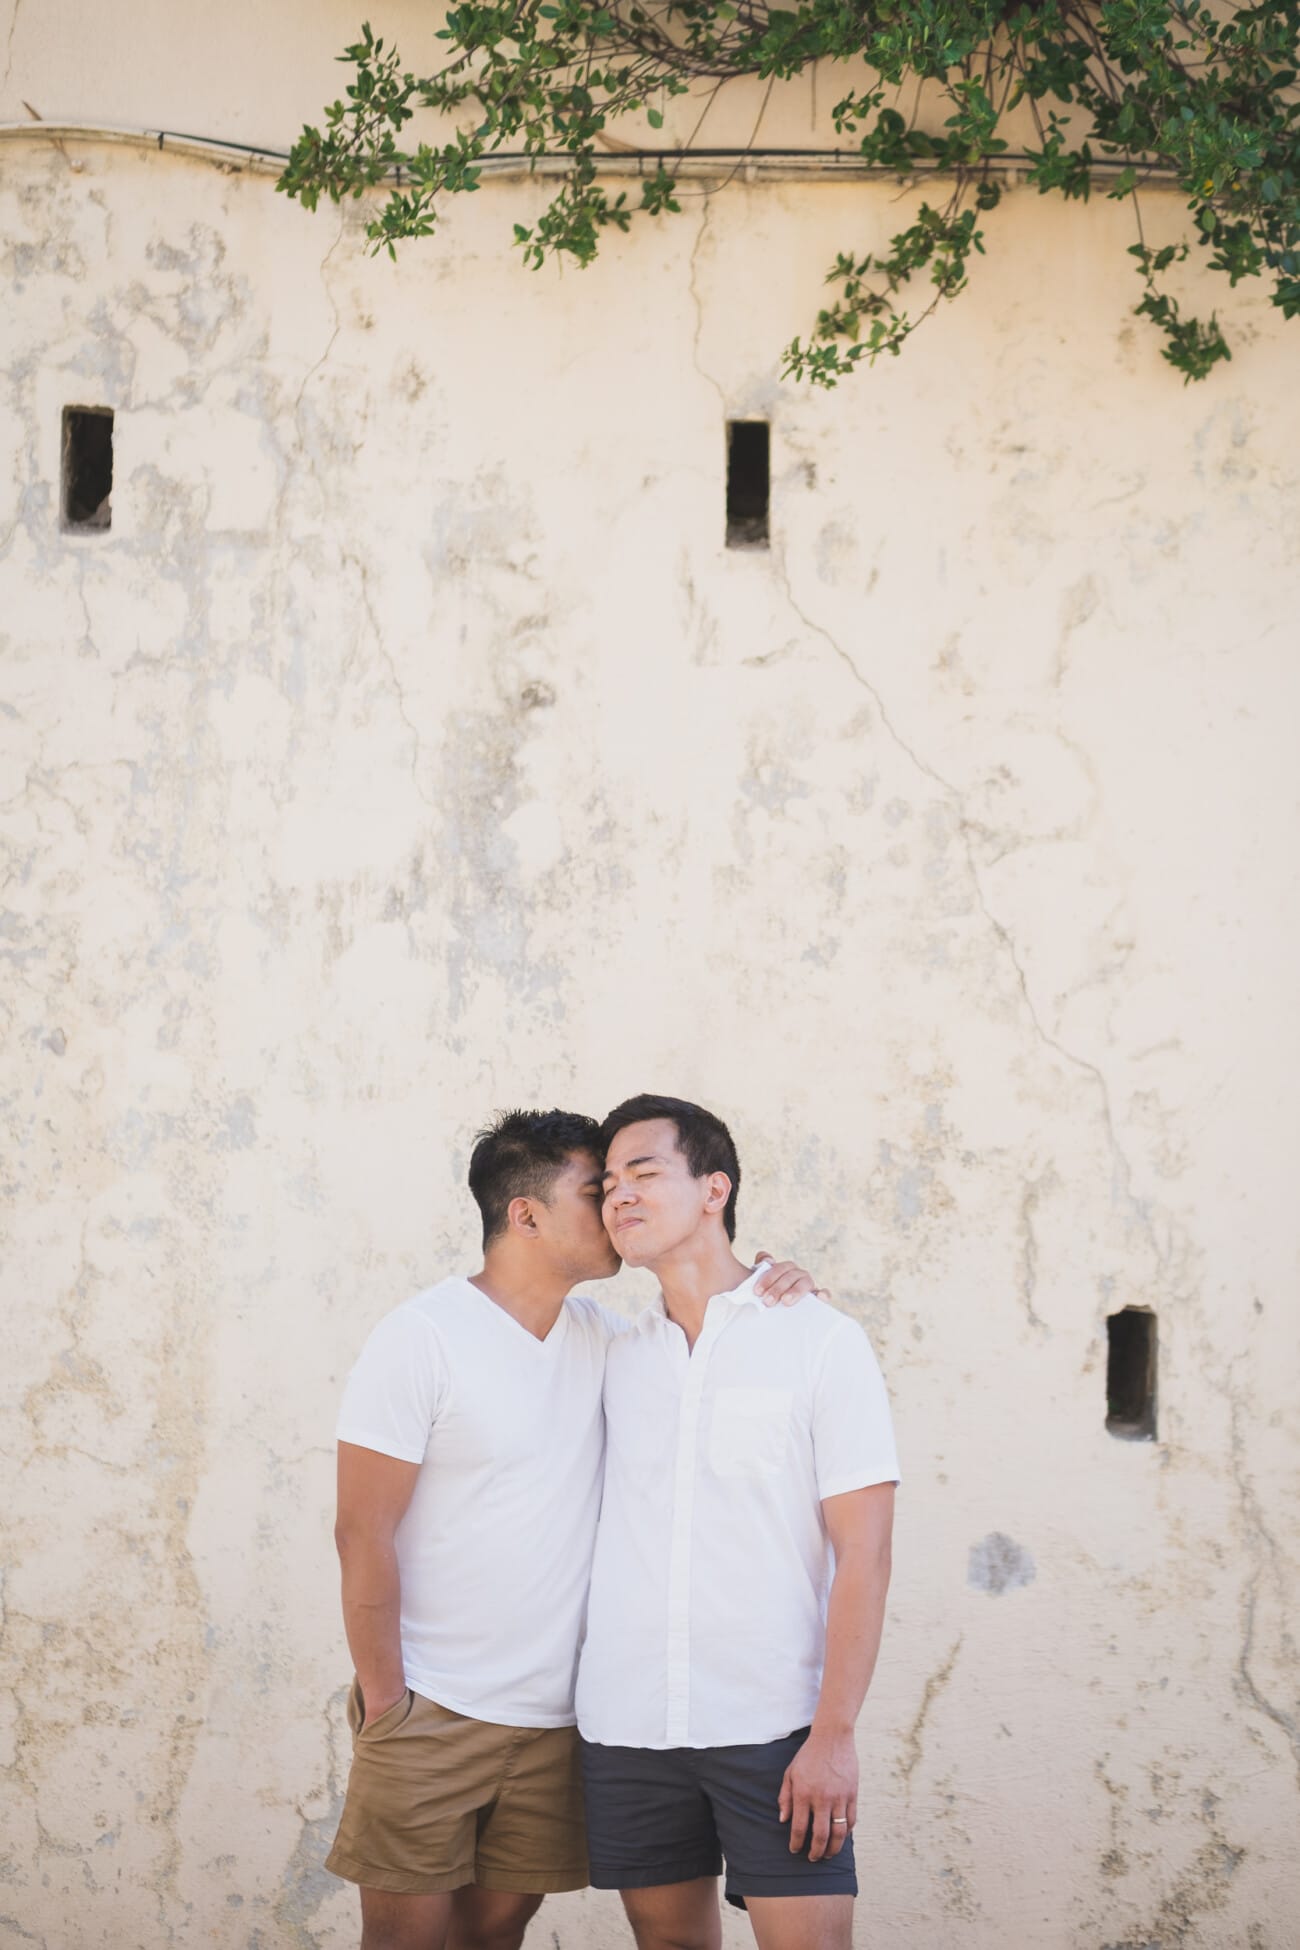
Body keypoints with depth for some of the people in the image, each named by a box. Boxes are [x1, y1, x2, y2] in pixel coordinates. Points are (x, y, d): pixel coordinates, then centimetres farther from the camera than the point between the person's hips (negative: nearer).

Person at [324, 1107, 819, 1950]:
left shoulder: (601, 1337, 9)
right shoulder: (420, 1339, -9)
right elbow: (364, 1534, -10)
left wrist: (775, 1295, -1)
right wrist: (384, 1699, -12)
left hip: (553, 1718, 5)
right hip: (432, 1713, -5)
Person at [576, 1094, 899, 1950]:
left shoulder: (822, 1341, -1)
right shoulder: (614, 1358, 12)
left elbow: (863, 1554, -6)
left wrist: (835, 1733, -13)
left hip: (773, 1727, -4)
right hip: (627, 1723, 4)